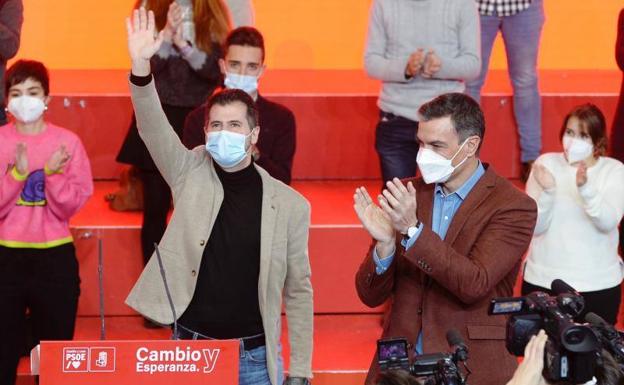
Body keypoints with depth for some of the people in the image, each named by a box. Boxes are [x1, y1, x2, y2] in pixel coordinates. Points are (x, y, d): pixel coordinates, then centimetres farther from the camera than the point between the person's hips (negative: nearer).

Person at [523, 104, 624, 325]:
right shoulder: (546, 163, -2)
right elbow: (535, 227, -8)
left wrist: (586, 188, -33)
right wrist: (548, 191, -25)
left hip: (598, 284, 0)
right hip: (543, 280, 0)